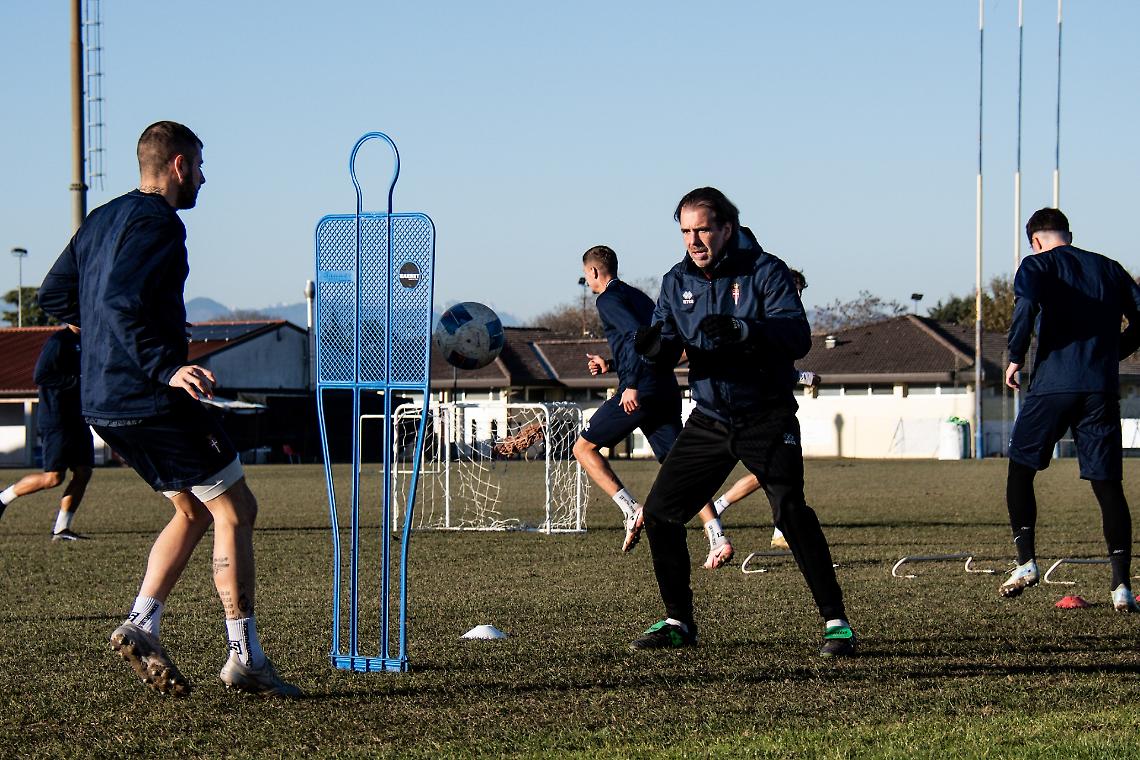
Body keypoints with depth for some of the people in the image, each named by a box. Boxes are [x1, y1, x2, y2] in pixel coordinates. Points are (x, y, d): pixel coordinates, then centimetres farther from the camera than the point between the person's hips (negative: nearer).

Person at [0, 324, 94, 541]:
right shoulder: (58, 341, -13)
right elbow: (40, 376, -19)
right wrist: (77, 380, -21)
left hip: (78, 416, 9)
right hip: (56, 419, -9)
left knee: (83, 473, 1)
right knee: (54, 477, -10)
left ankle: (60, 529, 5)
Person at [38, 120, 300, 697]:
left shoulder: (101, 220, 16)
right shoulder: (158, 223, -13)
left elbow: (53, 297, 22)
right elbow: (123, 303, -25)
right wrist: (167, 367, -29)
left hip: (103, 403, 10)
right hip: (153, 403, -10)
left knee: (193, 511, 19)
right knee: (235, 510, -2)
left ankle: (140, 625, 6)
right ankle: (244, 658, -4)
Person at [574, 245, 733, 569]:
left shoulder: (609, 299, -3)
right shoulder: (638, 297, 24)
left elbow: (637, 335, -19)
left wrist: (632, 384, -22)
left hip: (638, 394, -8)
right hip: (667, 392, 8)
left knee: (583, 448, 7)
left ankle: (630, 509, -7)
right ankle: (717, 537, -12)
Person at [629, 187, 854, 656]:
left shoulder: (765, 271, -10)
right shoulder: (678, 282, 5)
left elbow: (798, 336, -21)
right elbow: (668, 348, -1)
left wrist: (743, 330, -37)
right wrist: (655, 344, -26)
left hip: (767, 418, -5)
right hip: (709, 419, 5)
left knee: (790, 510, -22)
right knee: (660, 511, 1)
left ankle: (835, 622, -14)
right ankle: (678, 622, 16)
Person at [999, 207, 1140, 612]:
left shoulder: (1037, 264, 4)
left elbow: (1027, 304, -17)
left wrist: (1015, 358, -7)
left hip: (1053, 385, -3)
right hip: (1102, 389, 3)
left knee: (1020, 469, 14)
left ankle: (1026, 561, 2)